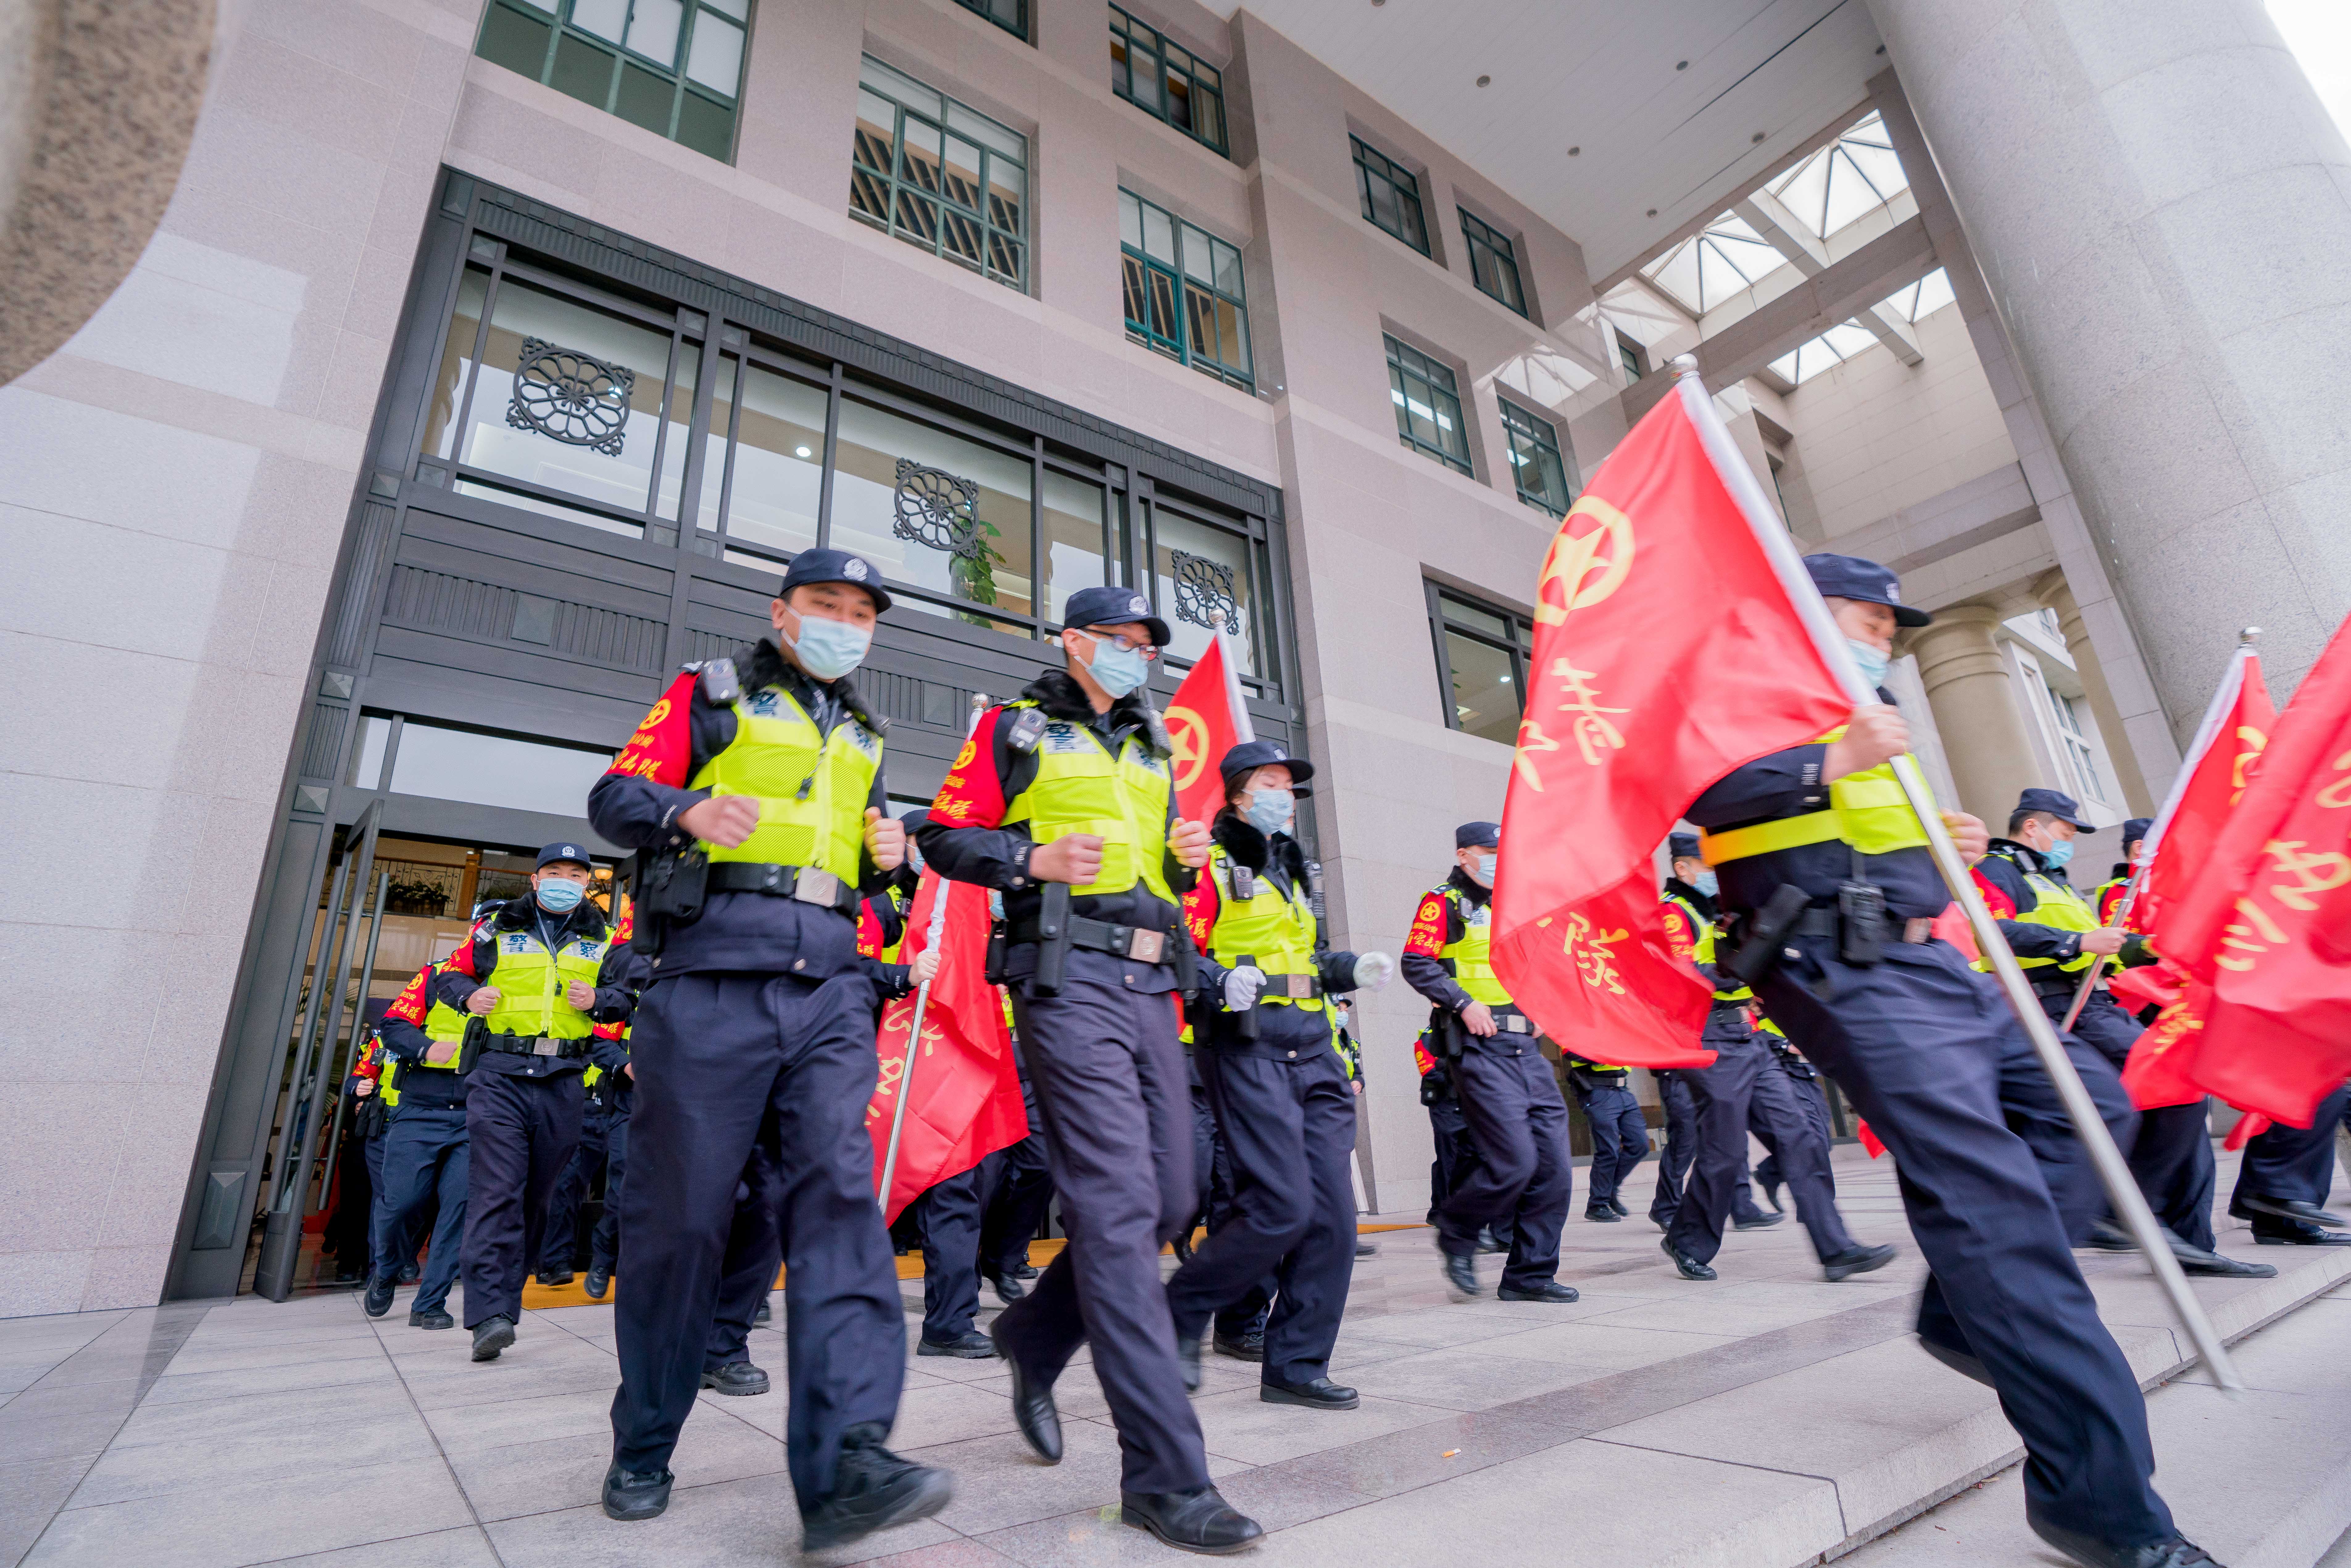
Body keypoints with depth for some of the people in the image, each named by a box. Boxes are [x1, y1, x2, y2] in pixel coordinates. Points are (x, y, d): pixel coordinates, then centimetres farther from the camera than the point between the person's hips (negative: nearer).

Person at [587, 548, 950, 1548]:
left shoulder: (860, 737, 24)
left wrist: (889, 855, 6)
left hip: (828, 986, 4)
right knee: (682, 1211, 3)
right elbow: (615, 796, 2)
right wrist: (691, 812, -19)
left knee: (837, 1192, -11)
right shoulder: (713, 694, 10)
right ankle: (643, 1448, 23)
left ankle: (843, 1463, -14)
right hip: (714, 978, -3)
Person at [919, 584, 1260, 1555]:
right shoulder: (1015, 728, 6)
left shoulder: (1150, 747, 24)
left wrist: (1187, 858, 5)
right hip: (1068, 979, -7)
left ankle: (1034, 1337, 32)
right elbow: (948, 837, 2)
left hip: (1150, 984, 7)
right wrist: (1037, 859, -14)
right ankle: (1164, 1475, -4)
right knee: (1118, 1208, -11)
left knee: (1169, 1202, 8)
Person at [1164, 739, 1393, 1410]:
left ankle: (1295, 1365, 17)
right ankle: (1182, 1312, 11)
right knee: (1282, 1204, -14)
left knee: (1333, 1210, 3)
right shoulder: (1211, 864, -2)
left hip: (1313, 1049, 8)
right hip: (1246, 1046, -8)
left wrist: (1353, 971, 12)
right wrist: (1220, 982, -28)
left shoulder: (1297, 869, 23)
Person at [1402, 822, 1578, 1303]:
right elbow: (1417, 964, -12)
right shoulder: (1444, 903, -2)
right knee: (1514, 1162, -12)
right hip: (1480, 1049, -8)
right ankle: (1456, 1234, 14)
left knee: (1554, 1165, 4)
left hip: (1526, 1048, 8)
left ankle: (1530, 1274, 17)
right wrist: (1464, 1003, -20)